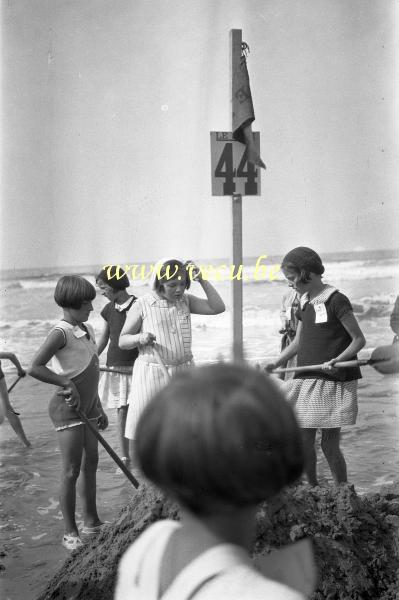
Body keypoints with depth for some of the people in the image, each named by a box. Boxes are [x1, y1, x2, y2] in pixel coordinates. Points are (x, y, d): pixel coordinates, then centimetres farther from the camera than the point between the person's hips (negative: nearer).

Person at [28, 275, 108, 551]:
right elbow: (35, 368, -29)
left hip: (88, 407, 9)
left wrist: (99, 409, 19)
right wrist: (67, 383, -24)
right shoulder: (61, 333, -18)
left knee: (91, 463, 16)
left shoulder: (88, 330, 8)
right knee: (71, 471, -4)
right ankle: (70, 532, 6)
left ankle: (91, 521, 30)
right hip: (68, 408, -9)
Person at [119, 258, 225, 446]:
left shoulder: (186, 300, 8)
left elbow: (217, 307, 2)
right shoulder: (143, 304, -4)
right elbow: (122, 340, 1)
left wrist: (202, 281, -5)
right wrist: (139, 338, -21)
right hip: (152, 373, -4)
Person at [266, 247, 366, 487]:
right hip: (306, 381, 7)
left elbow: (359, 339, -9)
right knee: (304, 443, 5)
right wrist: (275, 364, 8)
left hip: (333, 383, -6)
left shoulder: (336, 300, -10)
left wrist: (337, 360, -23)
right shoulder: (305, 303, 12)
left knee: (330, 445, -3)